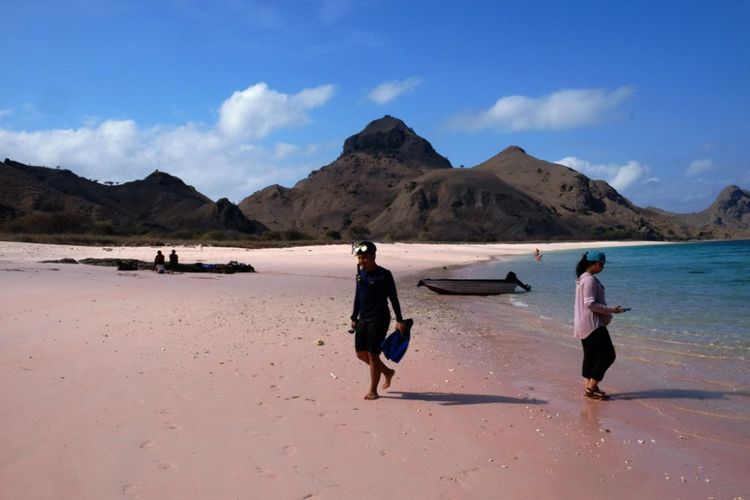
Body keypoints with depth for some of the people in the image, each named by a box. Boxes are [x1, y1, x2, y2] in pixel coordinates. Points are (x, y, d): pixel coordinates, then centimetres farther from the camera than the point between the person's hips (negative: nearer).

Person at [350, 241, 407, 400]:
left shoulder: (384, 275, -11)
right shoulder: (360, 273, 8)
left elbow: (393, 298, -9)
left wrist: (399, 320, -10)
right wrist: (354, 317, 18)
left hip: (379, 319, -7)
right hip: (363, 319, 7)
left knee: (372, 353, -6)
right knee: (361, 353, 7)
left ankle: (373, 390, 8)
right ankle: (387, 372, 30)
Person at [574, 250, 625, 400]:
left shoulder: (582, 278, 15)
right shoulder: (590, 280, -17)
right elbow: (590, 303, -22)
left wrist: (607, 311, 19)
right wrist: (610, 310, -16)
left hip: (584, 325, 11)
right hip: (592, 324, -10)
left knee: (590, 355, 14)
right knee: (608, 354, -6)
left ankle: (589, 387, 19)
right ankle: (591, 388, -5)